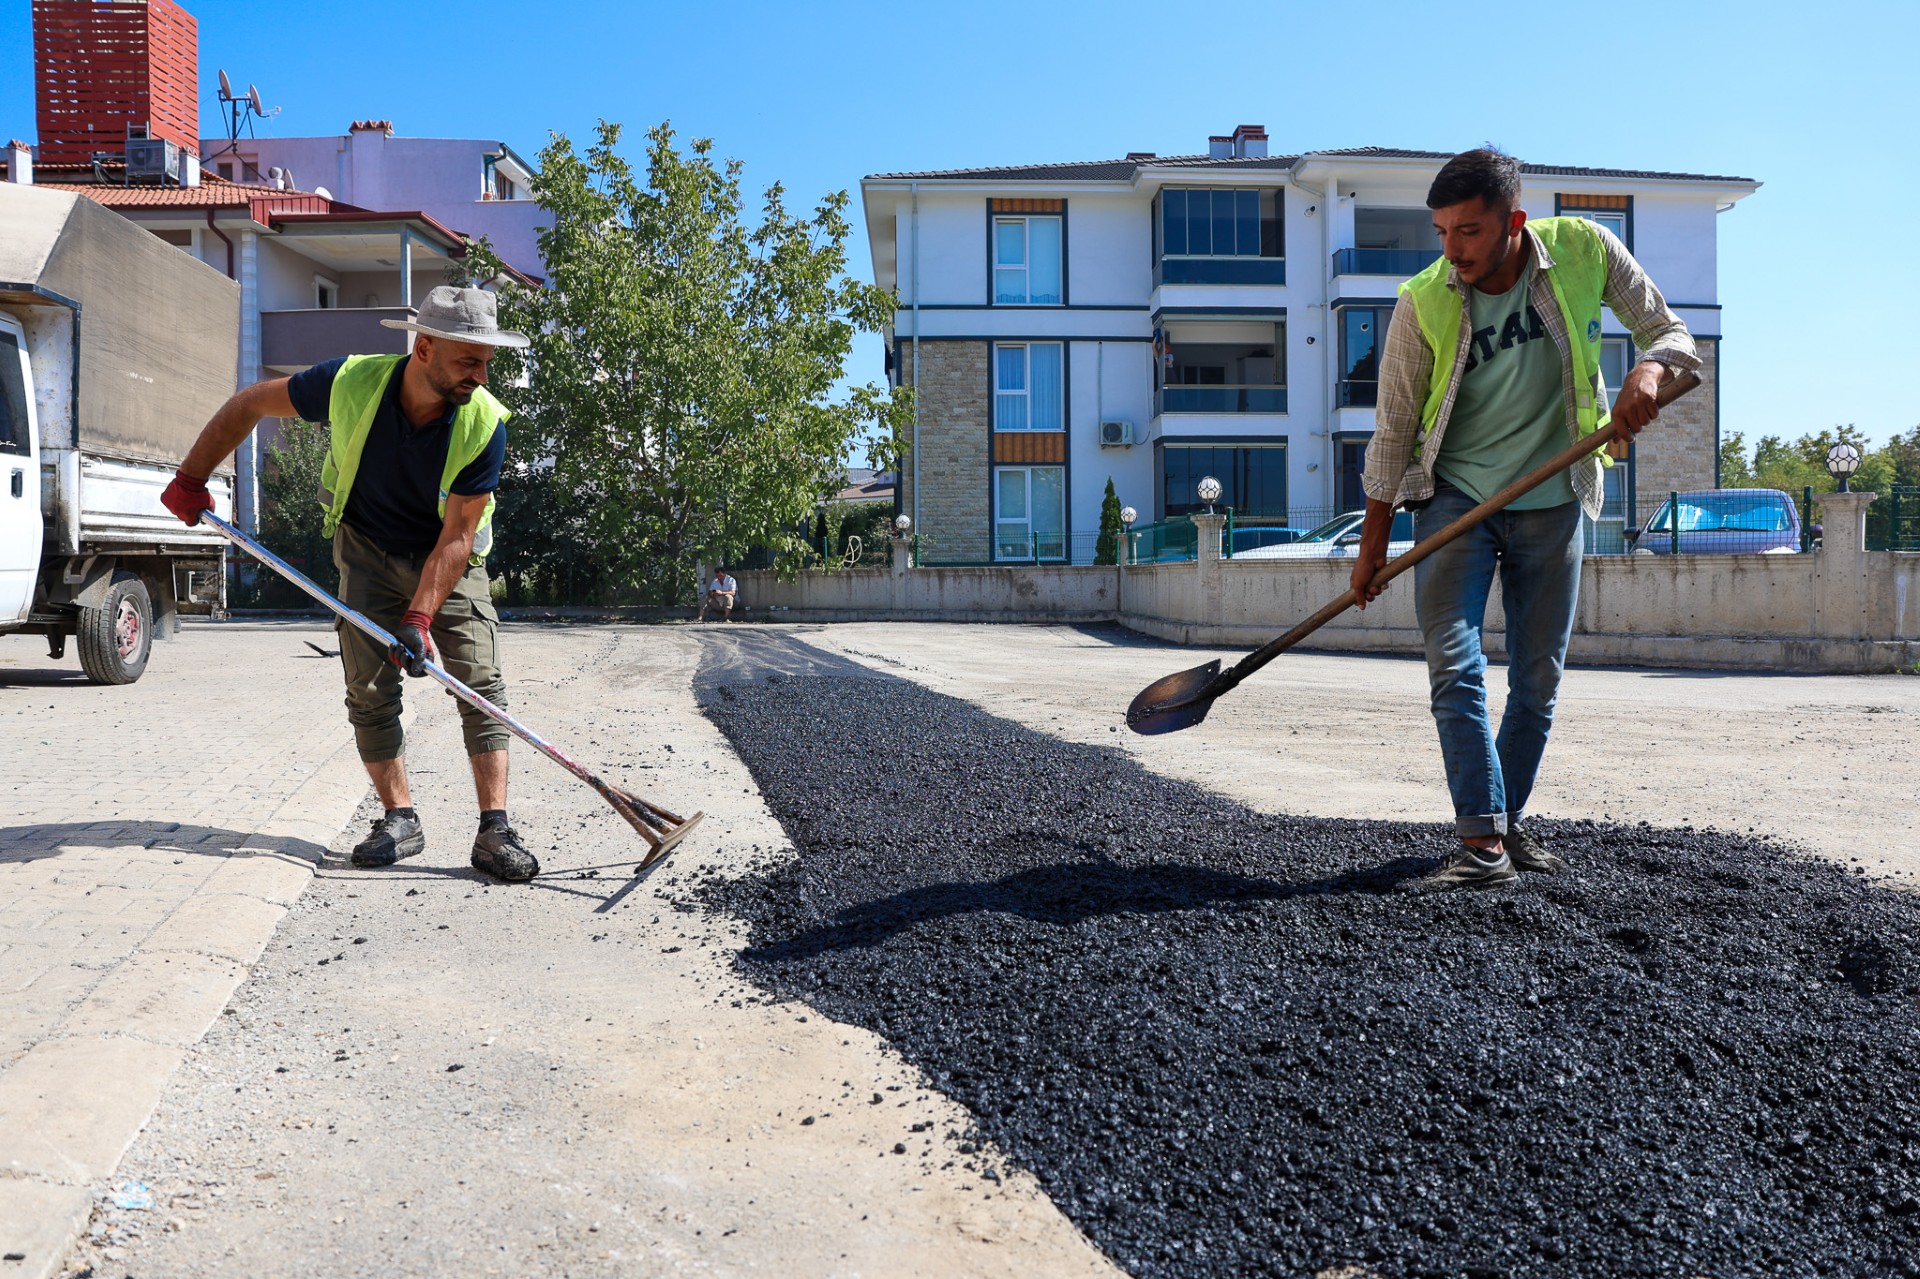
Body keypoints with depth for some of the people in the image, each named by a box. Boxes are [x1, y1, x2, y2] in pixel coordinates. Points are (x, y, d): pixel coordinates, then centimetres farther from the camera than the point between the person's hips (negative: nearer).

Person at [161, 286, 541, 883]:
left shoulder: (485, 425, -26)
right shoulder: (350, 382, -23)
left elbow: (457, 538, -23)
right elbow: (249, 404, -5)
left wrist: (420, 617, -30)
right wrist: (190, 479, 0)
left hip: (450, 560, -1)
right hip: (367, 548, 1)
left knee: (481, 683, -12)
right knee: (369, 689, -4)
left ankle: (494, 831, -12)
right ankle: (400, 820, 8)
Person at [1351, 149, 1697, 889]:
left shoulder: (1585, 251, -9)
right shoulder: (1423, 302, -13)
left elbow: (1668, 332, 1)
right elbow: (1395, 427, -6)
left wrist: (1650, 368, -24)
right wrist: (1373, 541, -3)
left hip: (1551, 502, 2)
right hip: (1455, 500, -2)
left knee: (1539, 679, 6)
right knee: (1454, 666, -15)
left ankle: (1509, 821, 21)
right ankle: (1482, 841, -14)